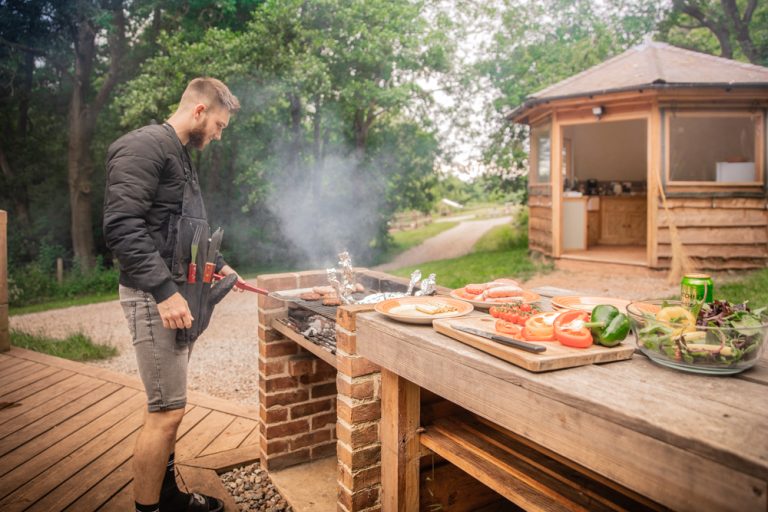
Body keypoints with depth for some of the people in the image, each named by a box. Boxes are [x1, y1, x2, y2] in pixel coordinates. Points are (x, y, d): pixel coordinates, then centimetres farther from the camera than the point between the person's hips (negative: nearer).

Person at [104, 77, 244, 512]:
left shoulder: (182, 157, 19)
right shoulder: (144, 146, -11)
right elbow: (122, 226, -21)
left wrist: (220, 265, 21)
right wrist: (164, 290, -25)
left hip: (180, 294, 9)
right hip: (156, 297, -9)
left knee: (170, 406, 16)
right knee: (167, 410, -5)